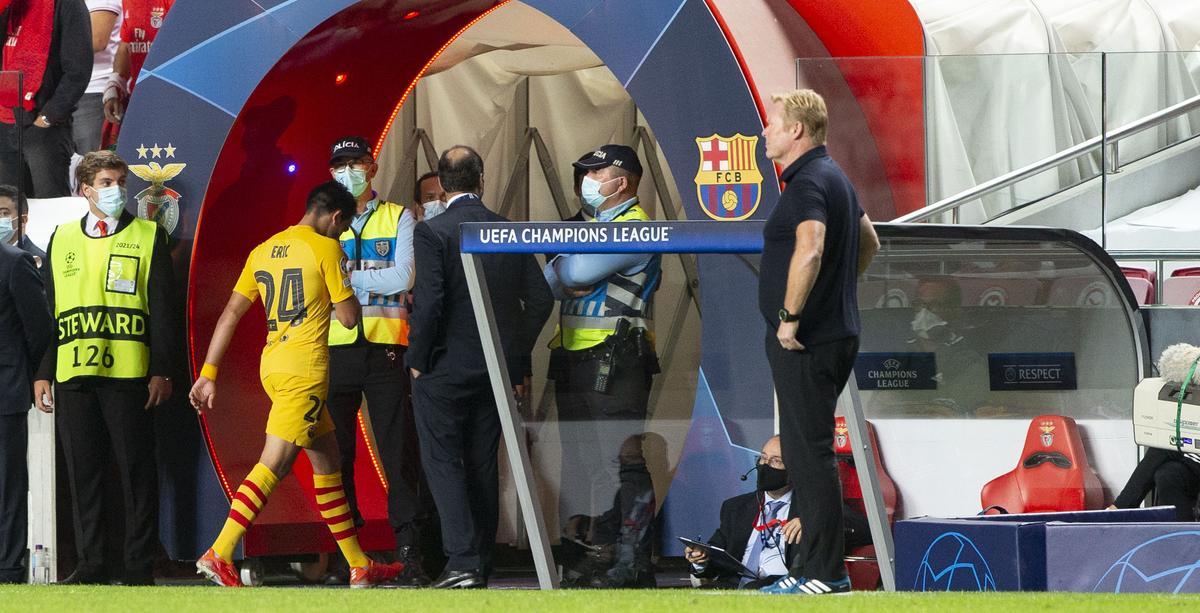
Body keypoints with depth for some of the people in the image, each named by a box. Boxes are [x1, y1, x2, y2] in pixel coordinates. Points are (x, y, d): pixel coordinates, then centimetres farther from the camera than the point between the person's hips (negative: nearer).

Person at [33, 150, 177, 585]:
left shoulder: (148, 237, 7)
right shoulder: (62, 240, 15)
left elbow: (163, 309, 3)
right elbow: (48, 309, 16)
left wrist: (162, 371, -5)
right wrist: (42, 373, 9)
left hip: (128, 373, -3)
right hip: (73, 373, 3)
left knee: (136, 469, -2)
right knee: (83, 471, 4)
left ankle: (139, 564, 2)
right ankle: (90, 562, 10)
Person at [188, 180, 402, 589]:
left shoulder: (263, 251, 14)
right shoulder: (326, 249, -6)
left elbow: (231, 314, 12)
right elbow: (348, 317, -5)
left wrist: (208, 374, 12)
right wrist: (345, 285, 16)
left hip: (274, 366, 8)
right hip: (305, 370, -8)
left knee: (327, 461, 15)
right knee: (273, 464, -12)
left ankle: (359, 566, 19)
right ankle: (219, 554, -20)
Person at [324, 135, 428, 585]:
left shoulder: (399, 218, 8)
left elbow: (403, 277, -6)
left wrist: (346, 276, -7)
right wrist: (375, 282, -7)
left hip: (386, 349, -2)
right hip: (336, 349, 2)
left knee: (398, 454, -5)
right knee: (337, 454, 3)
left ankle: (408, 551, -5)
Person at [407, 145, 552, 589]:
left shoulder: (432, 233, -12)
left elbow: (429, 301, -20)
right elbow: (540, 299, 4)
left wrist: (417, 360, -8)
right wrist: (516, 357, 13)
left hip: (445, 369, -5)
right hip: (497, 370, 5)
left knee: (442, 461, 0)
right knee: (483, 464, 13)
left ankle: (462, 560, -12)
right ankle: (482, 562, 17)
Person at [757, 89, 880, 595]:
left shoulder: (808, 183, -17)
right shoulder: (834, 177, 17)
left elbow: (810, 251, -34)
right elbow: (868, 243, 31)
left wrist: (789, 316, -26)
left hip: (805, 343, -11)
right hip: (836, 334, 11)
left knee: (809, 454, -8)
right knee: (806, 453, 14)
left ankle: (824, 572, -8)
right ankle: (818, 563, 17)